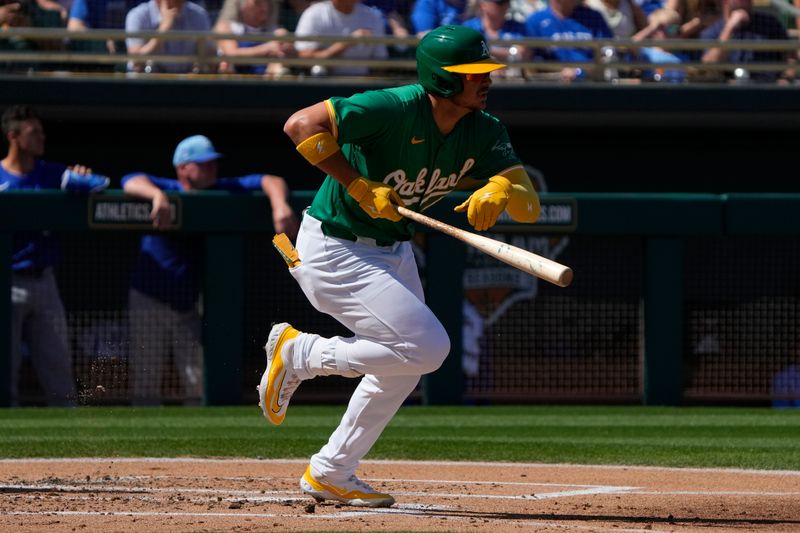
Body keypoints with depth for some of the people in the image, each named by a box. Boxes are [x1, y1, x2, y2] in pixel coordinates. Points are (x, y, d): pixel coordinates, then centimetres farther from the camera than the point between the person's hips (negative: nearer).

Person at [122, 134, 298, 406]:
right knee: (146, 383, -4)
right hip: (150, 299, -4)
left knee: (198, 382, 1)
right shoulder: (169, 190, -14)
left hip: (189, 302, 4)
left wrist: (280, 204, -32)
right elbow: (131, 181, -32)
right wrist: (158, 195, -54)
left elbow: (269, 181, -9)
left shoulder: (222, 190, -3)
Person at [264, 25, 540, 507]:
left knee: (404, 368, 15)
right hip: (333, 249, -9)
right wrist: (359, 186, -30)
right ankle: (299, 354, 0)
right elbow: (302, 125, -30)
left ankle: (331, 475, 28)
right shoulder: (395, 110, -26)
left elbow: (530, 204, -12)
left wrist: (499, 191, -34)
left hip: (394, 250, 9)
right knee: (427, 347, -16)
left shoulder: (484, 132, -5)